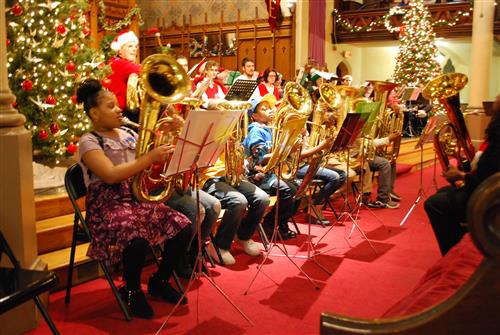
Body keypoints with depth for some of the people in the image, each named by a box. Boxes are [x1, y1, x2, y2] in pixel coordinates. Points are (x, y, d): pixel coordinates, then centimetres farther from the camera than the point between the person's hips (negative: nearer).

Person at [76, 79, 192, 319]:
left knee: (183, 227, -14)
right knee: (138, 240, -34)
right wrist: (150, 158, -25)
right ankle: (132, 291, -3)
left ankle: (160, 281, 10)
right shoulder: (89, 142, -6)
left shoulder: (128, 135, 14)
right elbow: (111, 175, -22)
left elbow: (148, 169, 17)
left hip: (138, 199, 6)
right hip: (108, 207, -6)